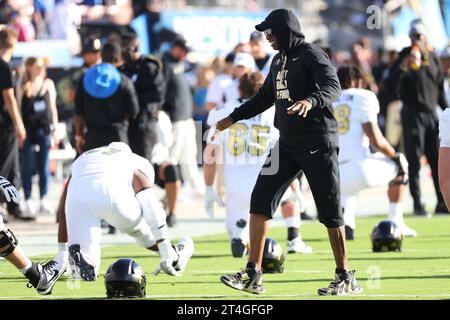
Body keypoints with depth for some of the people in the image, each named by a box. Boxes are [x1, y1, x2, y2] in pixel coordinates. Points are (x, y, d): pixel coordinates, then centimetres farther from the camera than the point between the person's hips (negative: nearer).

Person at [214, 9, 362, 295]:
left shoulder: (311, 55, -11)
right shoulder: (279, 60, 15)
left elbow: (333, 86, -28)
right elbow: (265, 98, 29)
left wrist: (311, 101, -47)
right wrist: (233, 118, 29)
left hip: (318, 143, -8)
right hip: (288, 143, 8)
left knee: (330, 211, -3)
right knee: (261, 201, -1)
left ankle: (346, 279, 6)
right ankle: (253, 276, -1)